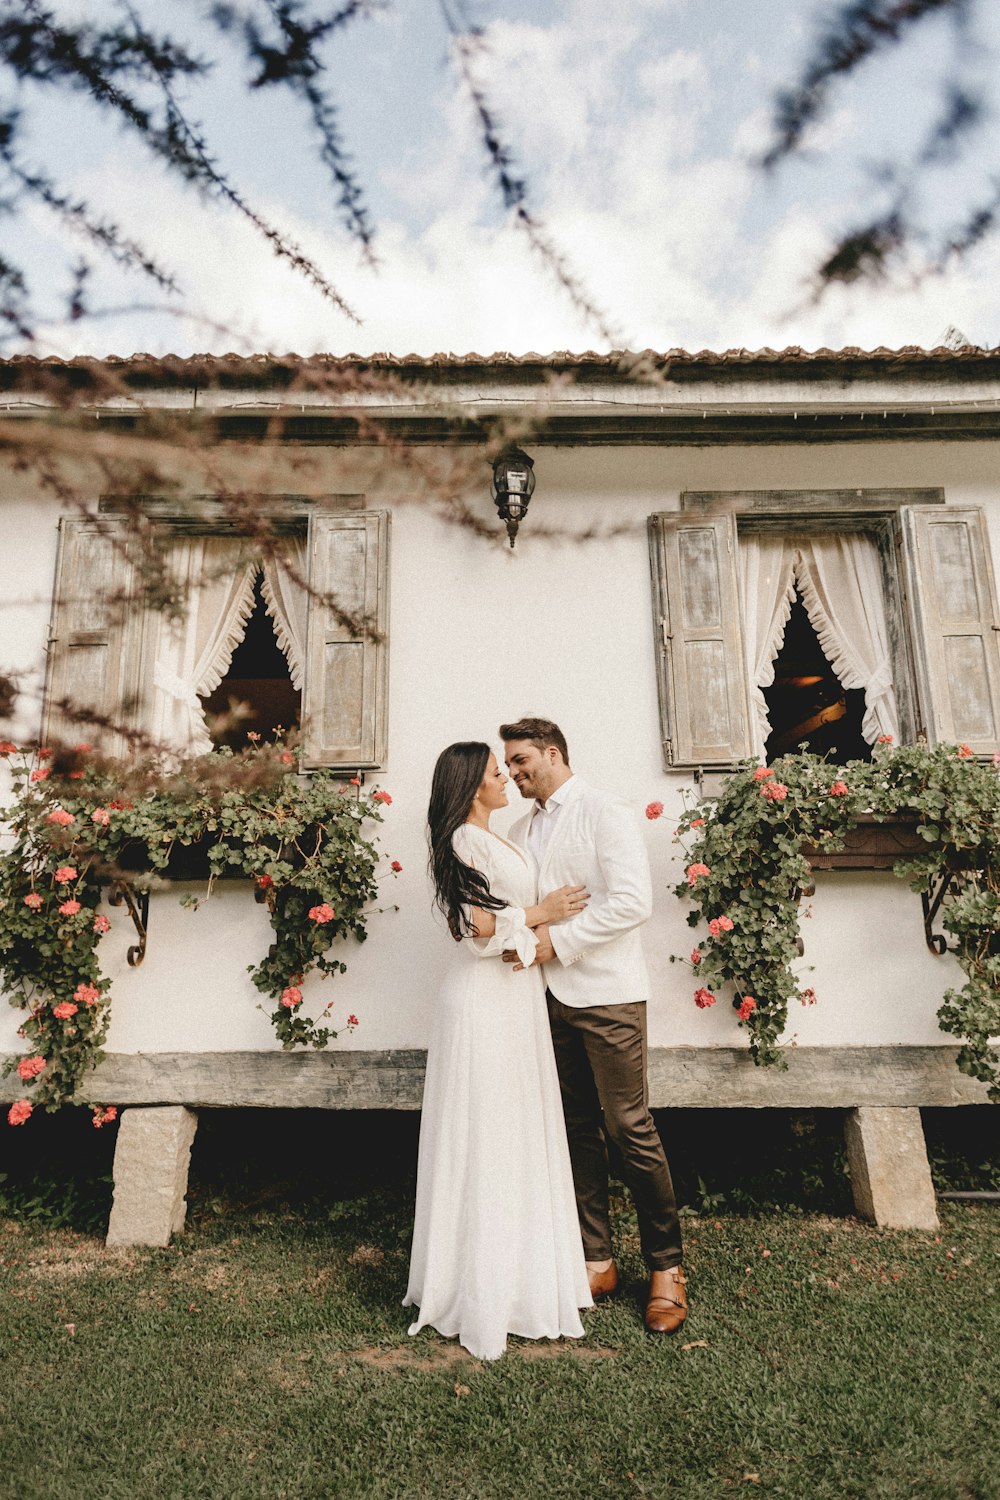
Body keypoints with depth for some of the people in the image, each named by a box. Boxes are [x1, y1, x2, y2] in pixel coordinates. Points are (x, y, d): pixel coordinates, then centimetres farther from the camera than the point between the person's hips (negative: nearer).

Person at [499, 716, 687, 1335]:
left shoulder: (605, 814, -7)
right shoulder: (522, 830, 14)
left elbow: (633, 902, -17)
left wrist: (556, 941, -18)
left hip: (607, 994, -6)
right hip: (549, 998, 7)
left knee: (631, 1128, 0)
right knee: (578, 1132, 12)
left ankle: (667, 1268, 17)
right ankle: (598, 1262, 24)